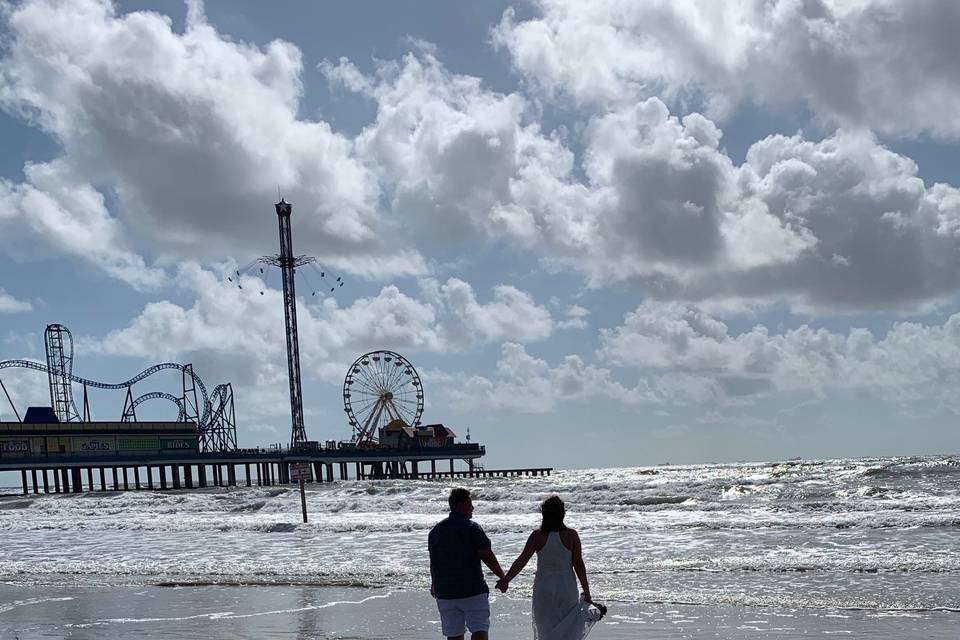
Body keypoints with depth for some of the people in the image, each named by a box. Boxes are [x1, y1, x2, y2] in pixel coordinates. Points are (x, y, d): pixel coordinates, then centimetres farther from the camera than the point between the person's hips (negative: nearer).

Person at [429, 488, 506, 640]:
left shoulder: (436, 530, 9)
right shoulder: (472, 528, -9)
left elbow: (433, 561, 16)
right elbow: (487, 556, -11)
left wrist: (434, 585, 29)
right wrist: (503, 577, 1)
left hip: (445, 592, 5)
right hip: (473, 590, -5)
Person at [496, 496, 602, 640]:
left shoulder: (537, 536, -7)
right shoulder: (571, 535, -7)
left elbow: (521, 560, -9)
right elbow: (578, 565, -6)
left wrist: (505, 580, -4)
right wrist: (586, 590, 1)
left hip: (543, 588, 0)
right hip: (567, 588, 0)